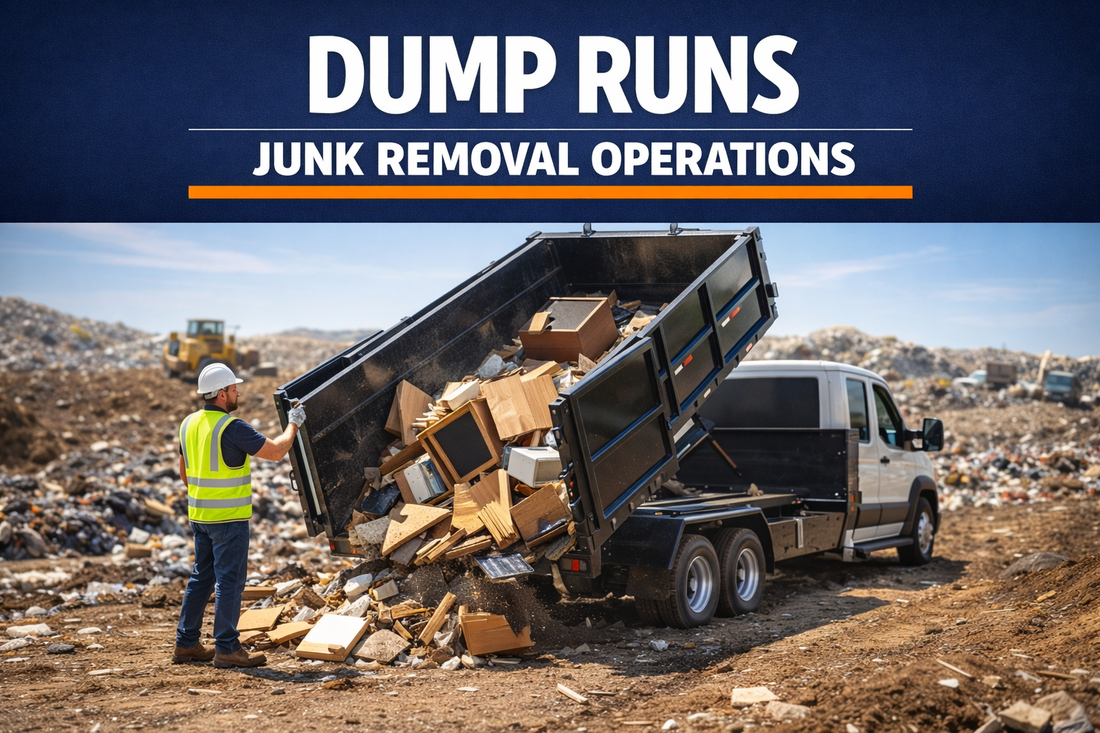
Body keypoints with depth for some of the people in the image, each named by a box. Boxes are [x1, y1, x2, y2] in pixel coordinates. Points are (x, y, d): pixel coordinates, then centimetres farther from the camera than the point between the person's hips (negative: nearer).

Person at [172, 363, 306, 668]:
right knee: (230, 580, -2)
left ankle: (186, 644, 20)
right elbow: (276, 451, -15)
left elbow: (184, 471, 17)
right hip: (229, 517, -8)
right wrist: (293, 424, 1)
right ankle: (226, 649, 1)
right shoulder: (231, 427, -18)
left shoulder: (189, 423, 7)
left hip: (199, 514, 8)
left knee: (202, 577, 16)